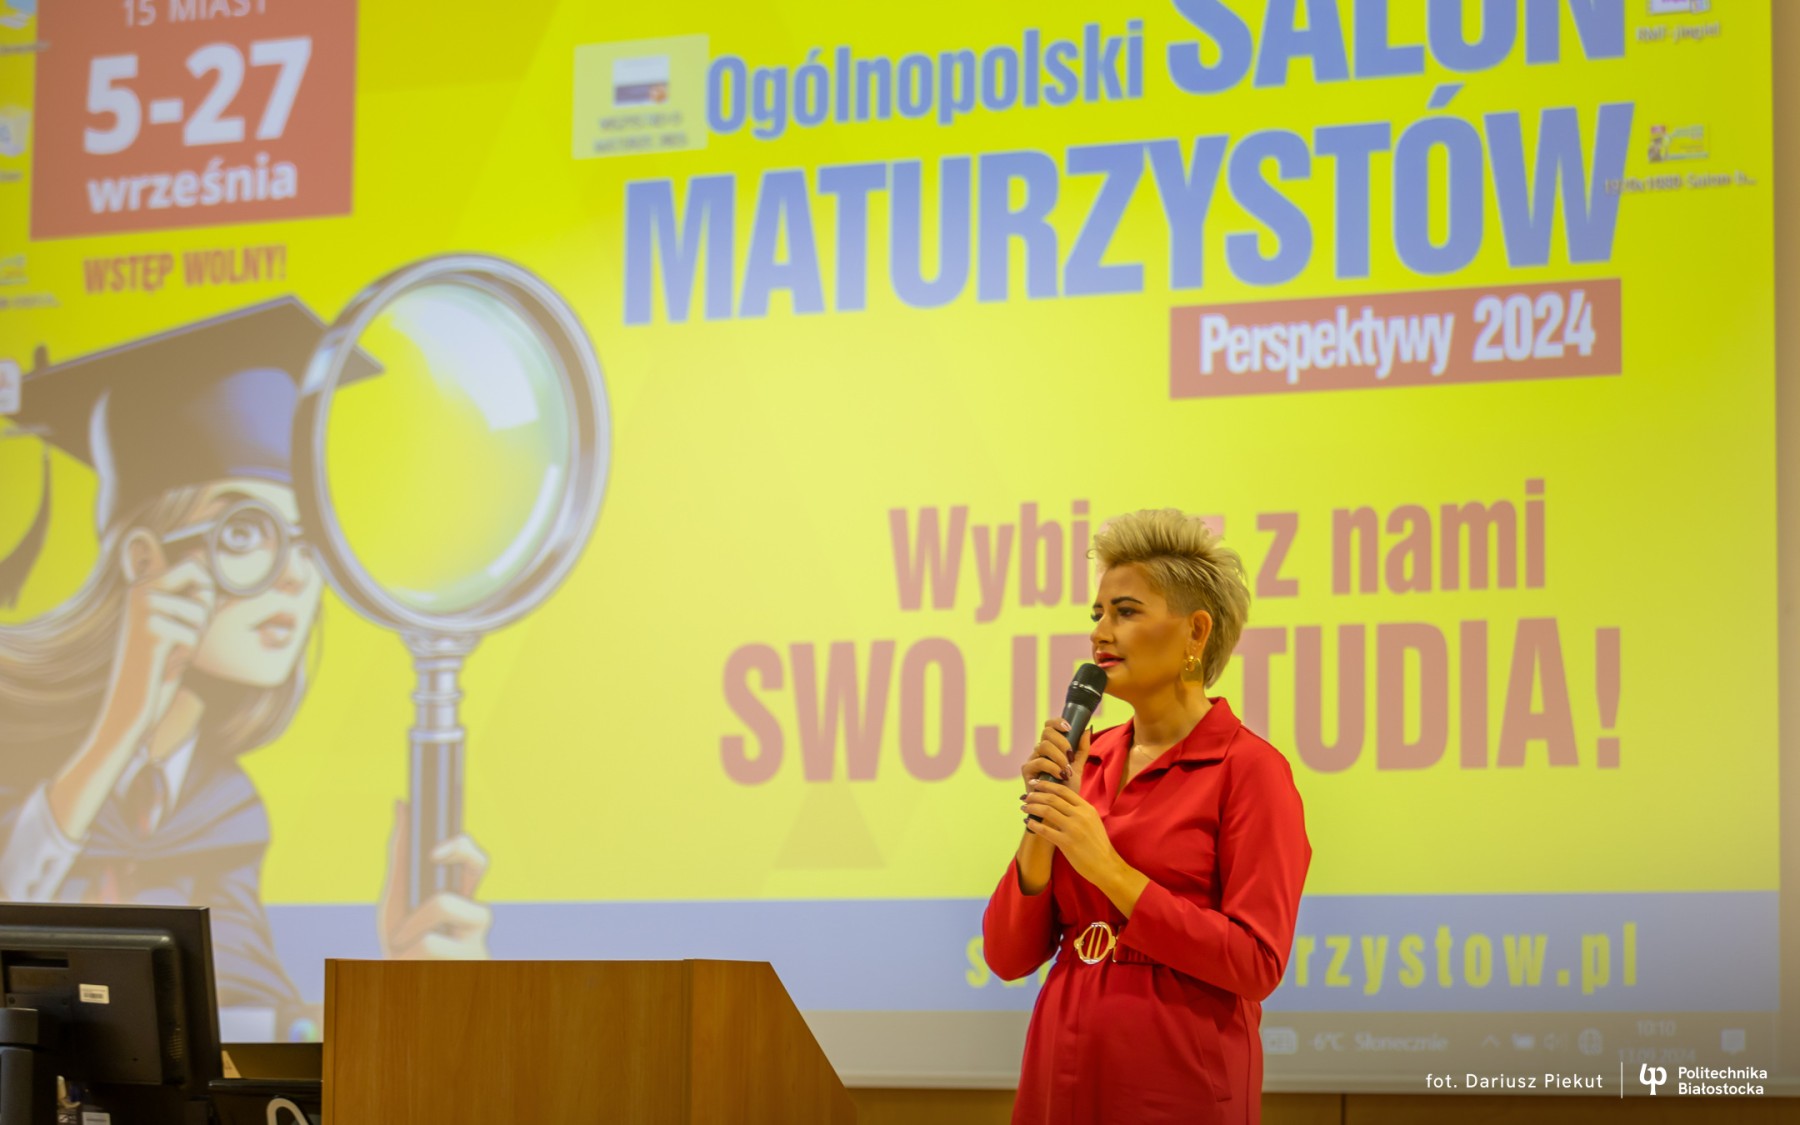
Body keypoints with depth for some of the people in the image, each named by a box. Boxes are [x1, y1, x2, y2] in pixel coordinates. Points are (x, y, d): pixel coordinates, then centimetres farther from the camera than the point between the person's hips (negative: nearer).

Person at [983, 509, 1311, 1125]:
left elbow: (1256, 965, -16)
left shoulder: (1250, 768, -7)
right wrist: (1042, 829, -7)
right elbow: (1009, 956, 7)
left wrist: (1108, 869, -16)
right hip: (1063, 1075, 5)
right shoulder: (1088, 761, 8)